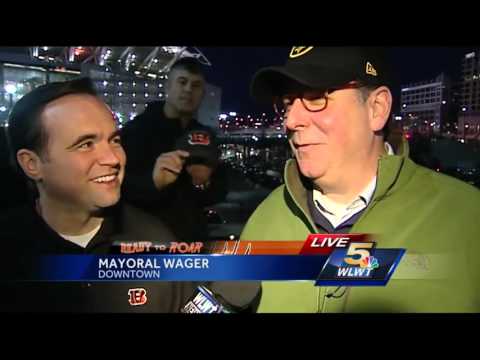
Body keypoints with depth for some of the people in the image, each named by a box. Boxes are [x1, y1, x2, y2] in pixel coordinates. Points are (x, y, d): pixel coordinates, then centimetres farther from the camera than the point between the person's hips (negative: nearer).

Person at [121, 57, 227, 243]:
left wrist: (205, 185, -17)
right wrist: (152, 181, -42)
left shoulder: (205, 136, 5)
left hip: (192, 237, 5)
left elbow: (220, 191, 5)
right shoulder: (136, 128, -11)